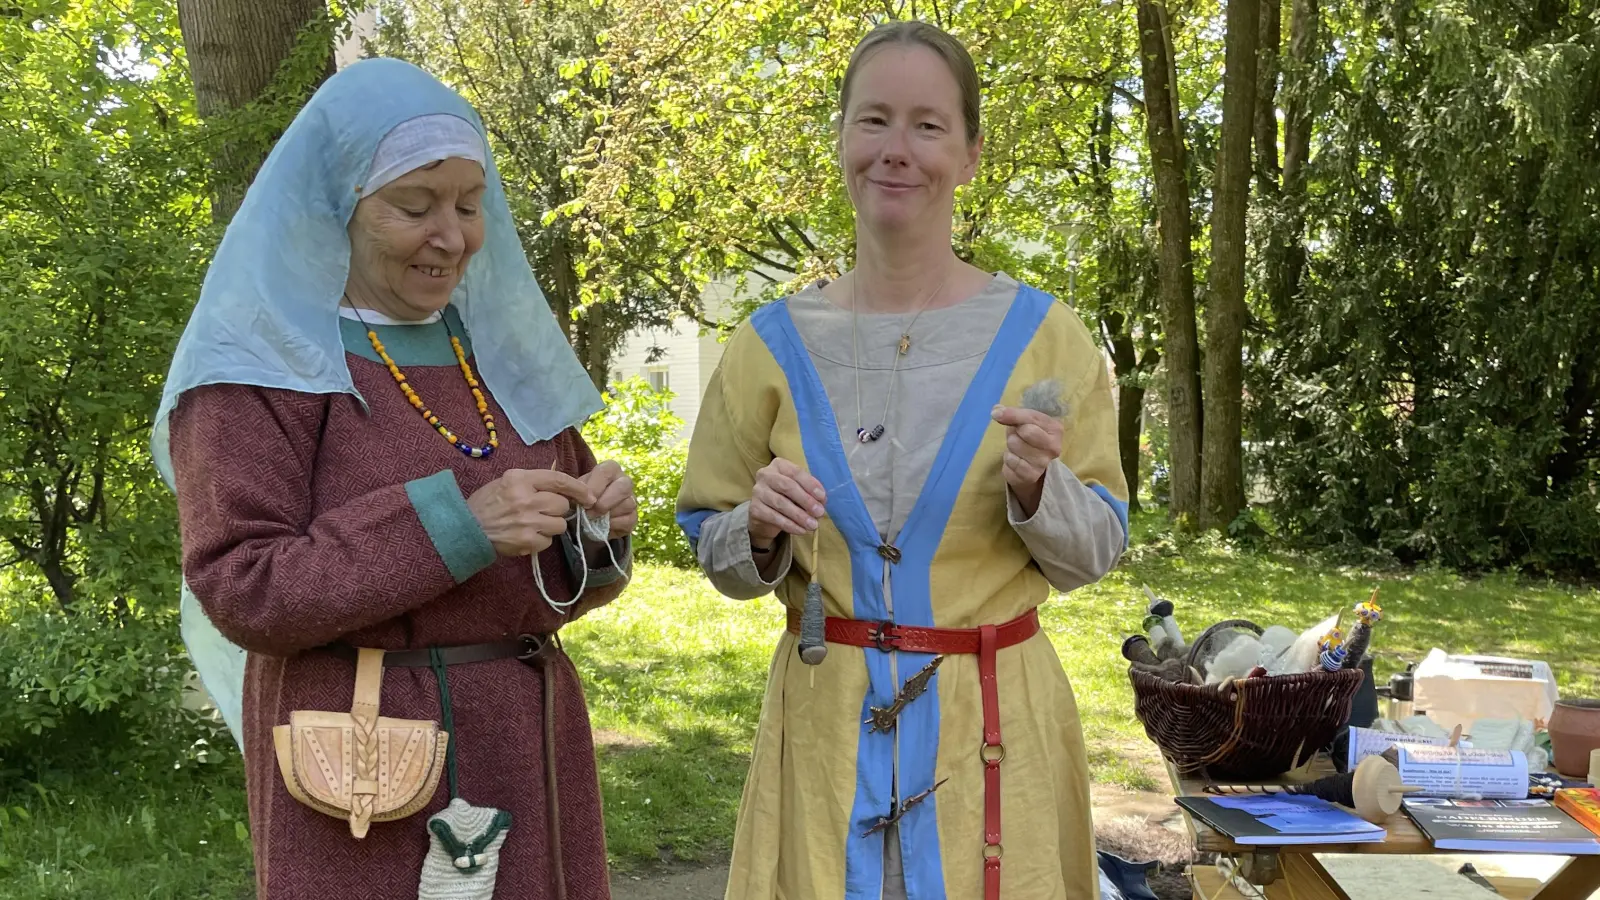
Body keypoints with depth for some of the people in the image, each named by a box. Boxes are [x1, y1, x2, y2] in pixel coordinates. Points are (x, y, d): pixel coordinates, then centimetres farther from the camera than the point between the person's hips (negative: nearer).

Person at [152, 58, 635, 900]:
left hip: (526, 753, 6)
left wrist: (597, 527, -9)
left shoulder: (494, 344, 10)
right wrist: (452, 524, -23)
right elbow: (242, 591, -15)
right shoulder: (261, 358, -7)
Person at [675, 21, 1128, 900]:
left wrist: (1036, 488, -19)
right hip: (823, 719, 1)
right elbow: (717, 554, 7)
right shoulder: (775, 342, 0)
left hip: (993, 721, -1)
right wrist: (763, 531, -14)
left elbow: (1095, 552, 0)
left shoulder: (1040, 336, -4)